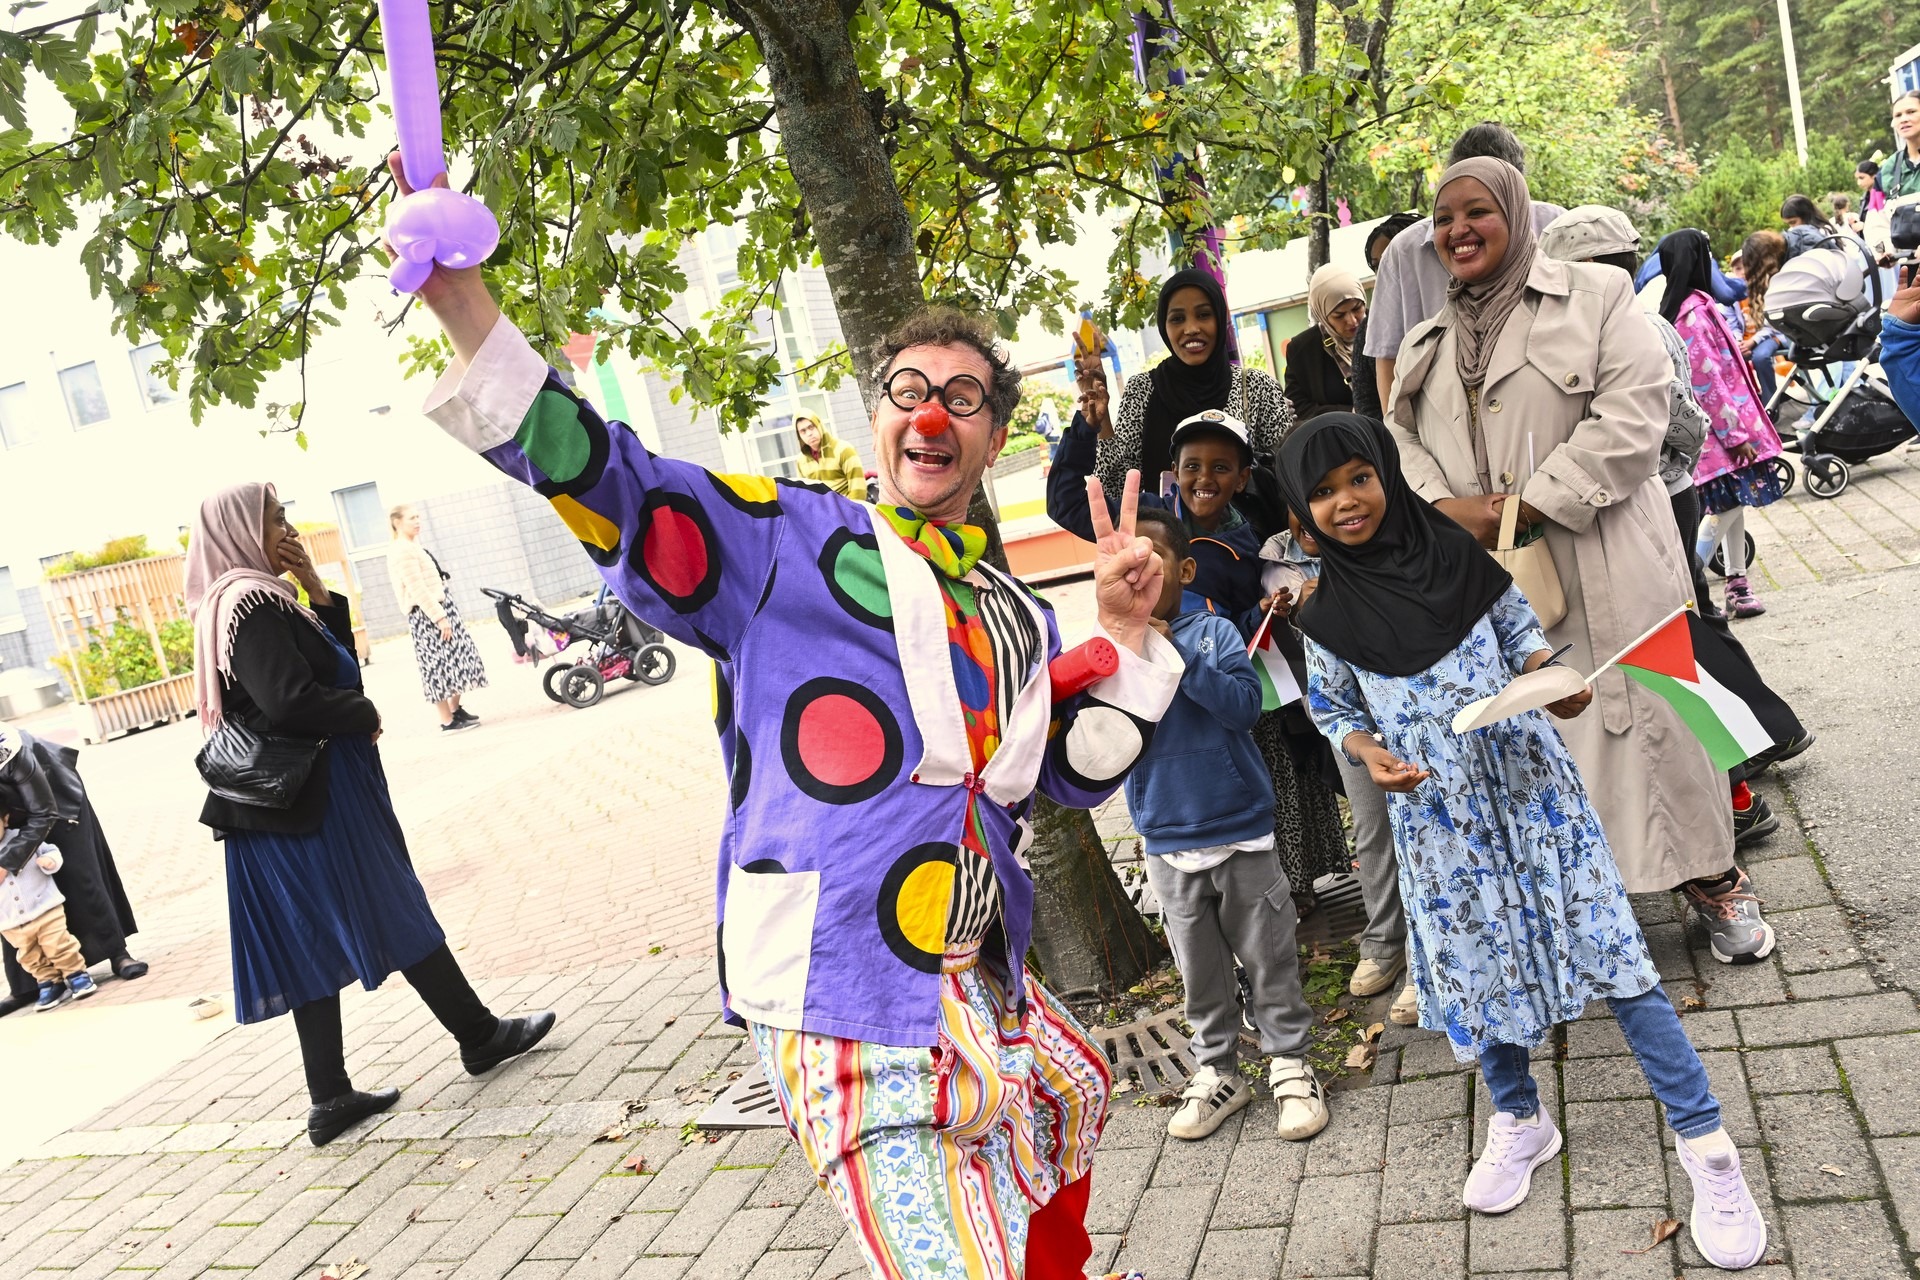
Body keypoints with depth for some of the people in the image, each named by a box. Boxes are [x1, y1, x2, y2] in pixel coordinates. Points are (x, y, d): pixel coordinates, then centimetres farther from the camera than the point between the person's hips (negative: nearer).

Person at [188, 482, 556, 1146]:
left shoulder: (241, 603, 13)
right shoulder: (255, 604, -17)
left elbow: (337, 660, 16)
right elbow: (289, 700, -29)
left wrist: (316, 590, 4)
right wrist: (364, 714, -13)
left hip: (286, 805, 9)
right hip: (322, 796, -9)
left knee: (316, 944, 10)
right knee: (397, 916, 5)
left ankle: (331, 1099, 16)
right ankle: (481, 1035, 20)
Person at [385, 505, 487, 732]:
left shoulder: (411, 547, 16)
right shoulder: (403, 551, -16)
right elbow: (417, 589, -22)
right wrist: (439, 617, -23)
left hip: (438, 609, 10)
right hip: (428, 613, -10)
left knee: (454, 659, 13)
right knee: (440, 665, -7)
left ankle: (455, 710, 21)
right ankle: (447, 721, -3)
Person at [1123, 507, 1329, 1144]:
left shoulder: (1214, 631, -6)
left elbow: (1245, 706, -18)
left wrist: (1179, 658, -27)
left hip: (1241, 831, -2)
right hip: (1167, 842, 2)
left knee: (1270, 960, 9)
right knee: (1200, 971, 14)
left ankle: (1291, 1064, 25)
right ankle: (1217, 1072, 29)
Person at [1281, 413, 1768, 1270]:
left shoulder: (1455, 553, -6)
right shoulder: (1325, 617, -5)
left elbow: (1520, 631, 6)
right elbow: (1331, 709, 7)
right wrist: (1368, 751, -12)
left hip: (1528, 782, -1)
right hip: (1436, 815, 1)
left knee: (1603, 942, -2)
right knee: (1473, 965, 11)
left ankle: (1703, 1139, 11)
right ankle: (1519, 1121, 36)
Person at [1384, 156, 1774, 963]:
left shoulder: (1595, 296, 3)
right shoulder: (1425, 346, 18)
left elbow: (1633, 412, -9)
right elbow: (1398, 441, 11)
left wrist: (1530, 506, -15)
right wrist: (1451, 506, -10)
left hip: (1605, 568, -3)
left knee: (1643, 711, 1)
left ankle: (1713, 877, 20)